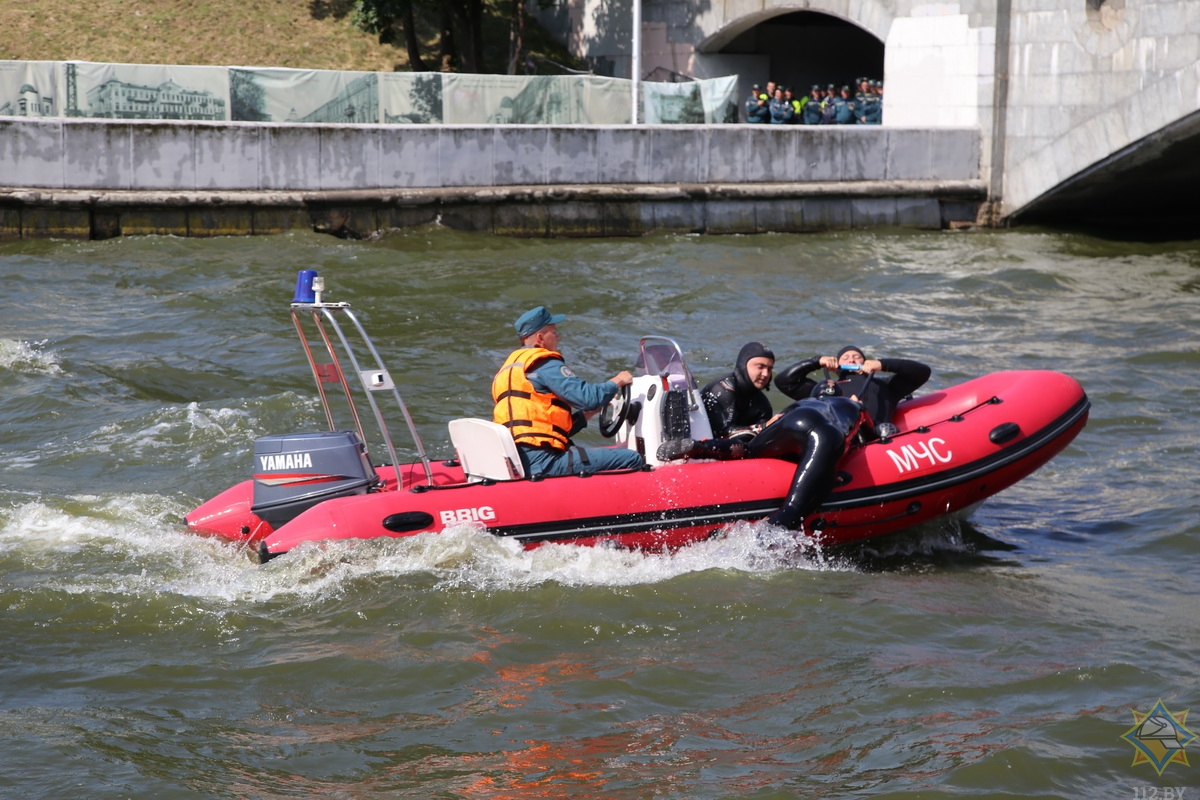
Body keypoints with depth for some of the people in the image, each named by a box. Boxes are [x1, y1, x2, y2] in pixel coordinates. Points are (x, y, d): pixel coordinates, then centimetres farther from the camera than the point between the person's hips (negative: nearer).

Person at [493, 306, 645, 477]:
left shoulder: (510, 367, 25)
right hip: (542, 461, -10)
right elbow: (588, 397, -12)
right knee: (632, 460, -12)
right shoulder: (545, 364, -5)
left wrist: (587, 413, 22)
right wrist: (616, 382, 7)